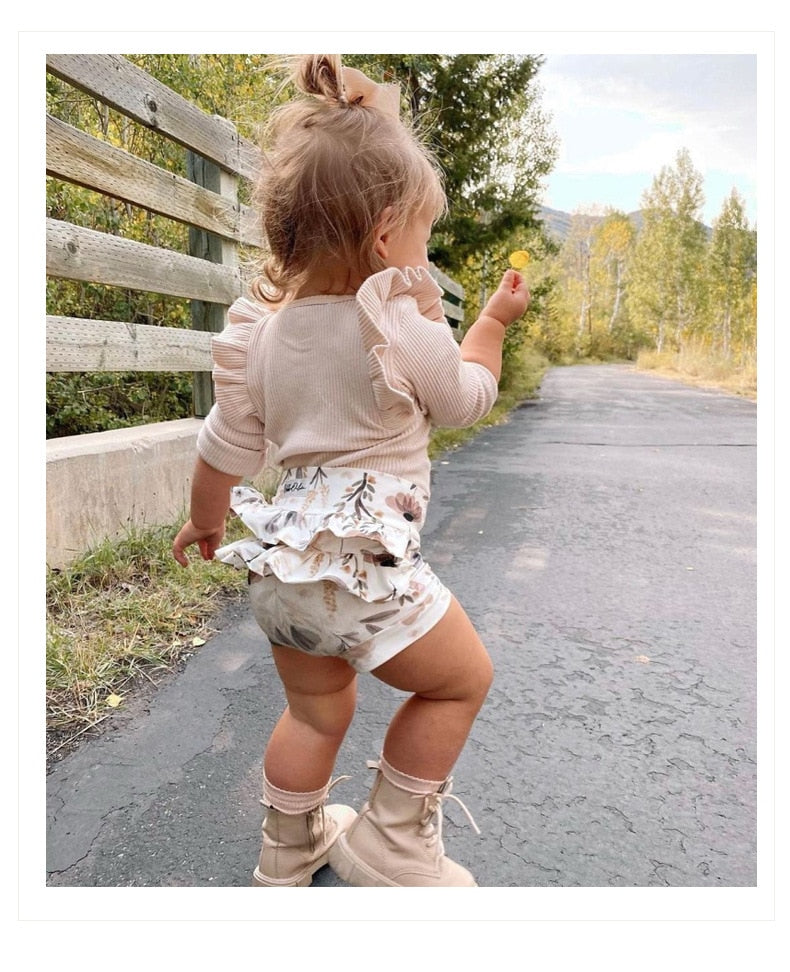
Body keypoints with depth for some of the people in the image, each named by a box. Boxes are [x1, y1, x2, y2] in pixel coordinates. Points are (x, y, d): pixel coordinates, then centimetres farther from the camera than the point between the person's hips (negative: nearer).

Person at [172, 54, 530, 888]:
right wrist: (494, 320, 19)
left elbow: (228, 448, 7)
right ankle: (390, 842, 27)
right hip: (363, 571, -7)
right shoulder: (405, 331, -16)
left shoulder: (256, 326, 0)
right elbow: (466, 399, 4)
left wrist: (205, 521, 24)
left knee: (316, 711, 27)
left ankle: (288, 851, 47)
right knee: (462, 679, 17)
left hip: (280, 569, 7)